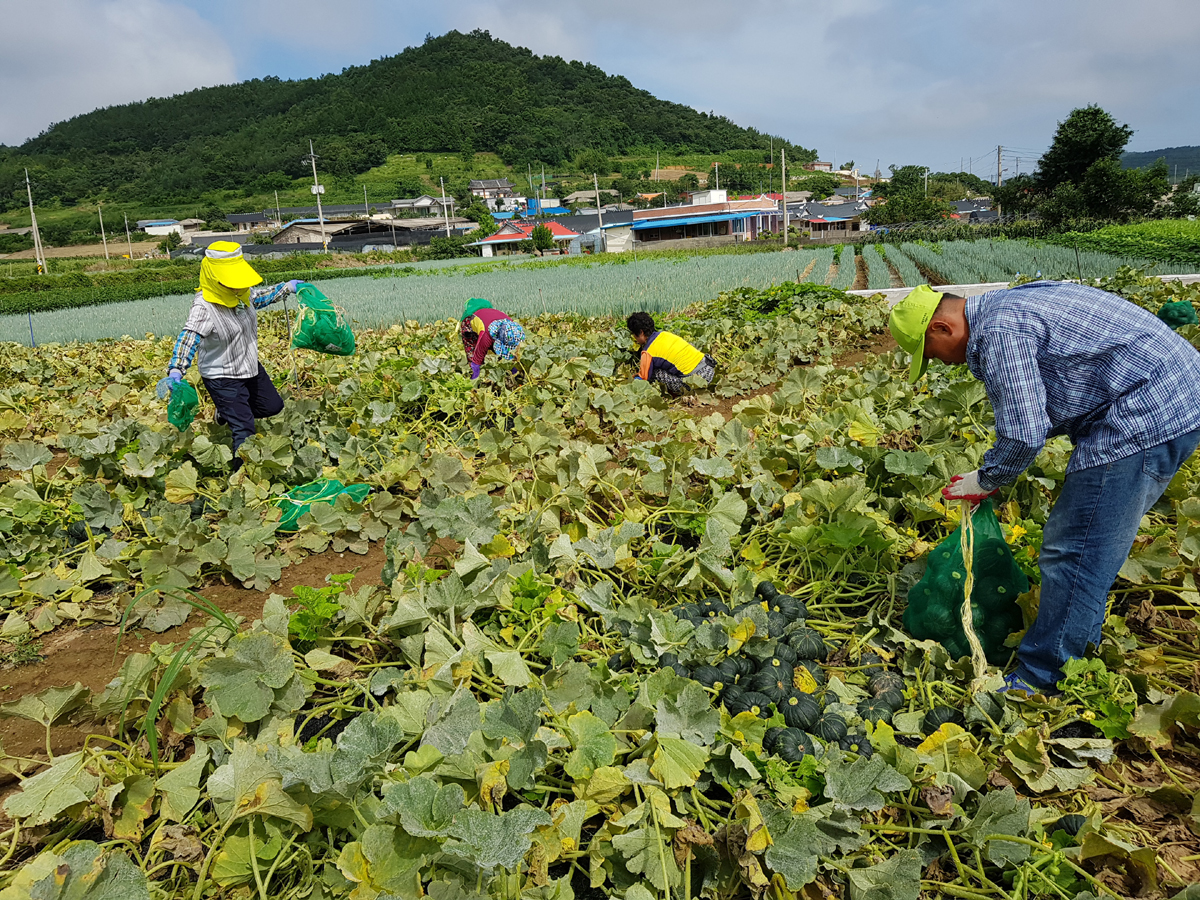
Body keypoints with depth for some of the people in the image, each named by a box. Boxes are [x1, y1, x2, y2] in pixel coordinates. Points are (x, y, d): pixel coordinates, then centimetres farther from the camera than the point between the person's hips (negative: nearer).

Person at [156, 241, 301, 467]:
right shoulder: (204, 307, -29)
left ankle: (227, 413, 45)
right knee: (244, 431, -8)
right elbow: (188, 339, -38)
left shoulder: (242, 293, -5)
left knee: (273, 406, 24)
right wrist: (176, 372, -51)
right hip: (221, 378, -8)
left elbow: (259, 297, 19)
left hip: (250, 367, 8)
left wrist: (287, 287, 24)